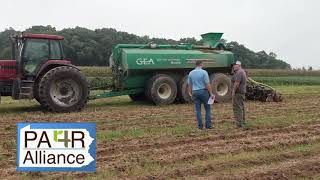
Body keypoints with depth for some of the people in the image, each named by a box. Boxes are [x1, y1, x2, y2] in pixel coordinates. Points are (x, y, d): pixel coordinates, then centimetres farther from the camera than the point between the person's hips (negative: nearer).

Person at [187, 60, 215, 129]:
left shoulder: (191, 73, 4)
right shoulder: (204, 72, -10)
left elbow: (189, 84, 10)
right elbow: (207, 84, -13)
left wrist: (190, 93, 20)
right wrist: (211, 93, -8)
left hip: (195, 92, 4)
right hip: (203, 91, -4)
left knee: (197, 109, 7)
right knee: (207, 108, 7)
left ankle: (200, 125, 9)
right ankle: (208, 124, 6)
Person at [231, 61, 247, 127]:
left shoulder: (238, 72, -17)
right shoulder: (242, 71, 18)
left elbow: (237, 83, -24)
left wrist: (233, 92, -20)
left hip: (238, 93, -11)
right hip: (242, 92, 11)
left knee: (238, 108, -9)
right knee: (241, 108, 17)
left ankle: (239, 123, -9)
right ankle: (242, 122, 25)